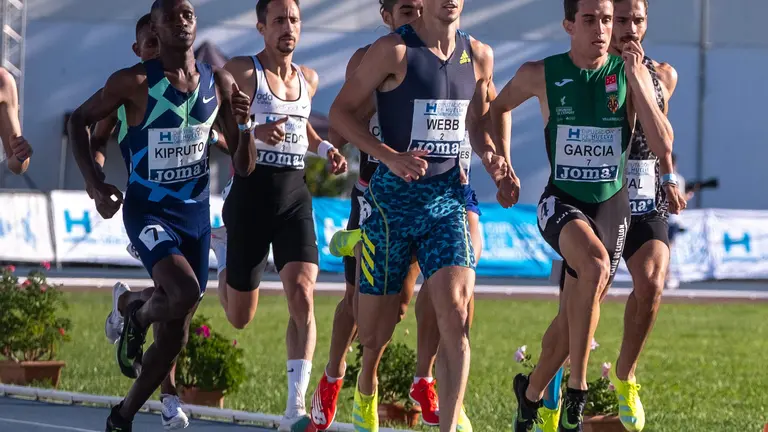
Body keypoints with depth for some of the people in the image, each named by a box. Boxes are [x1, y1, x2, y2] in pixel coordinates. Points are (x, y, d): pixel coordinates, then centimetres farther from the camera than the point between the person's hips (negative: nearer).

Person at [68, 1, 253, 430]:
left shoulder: (219, 83, -1)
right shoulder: (135, 83, -13)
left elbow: (241, 151, 9)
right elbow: (80, 120, -1)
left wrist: (242, 123, -14)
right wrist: (95, 185, -11)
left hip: (195, 212, 5)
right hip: (148, 211, -5)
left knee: (175, 333, 9)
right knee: (184, 292, -30)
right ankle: (138, 315, 4)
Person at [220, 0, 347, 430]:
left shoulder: (308, 78, 12)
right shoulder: (241, 72, -7)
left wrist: (325, 148, 12)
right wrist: (253, 133, -29)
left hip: (295, 197, 4)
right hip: (252, 194, -4)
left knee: (302, 296, -17)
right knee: (240, 318, 7)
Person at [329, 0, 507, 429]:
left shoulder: (479, 56, 7)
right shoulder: (394, 51, -8)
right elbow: (342, 111, -5)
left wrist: (489, 153, 0)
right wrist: (389, 156, -18)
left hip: (448, 194, 3)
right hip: (394, 196, -3)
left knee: (455, 311, -16)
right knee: (377, 321, 7)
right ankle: (366, 388, 40)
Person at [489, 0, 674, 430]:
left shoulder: (630, 74, -4)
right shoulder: (541, 74, -4)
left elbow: (663, 146, -14)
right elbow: (498, 107, 17)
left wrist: (637, 78, -20)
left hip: (611, 204, 2)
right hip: (562, 201, -2)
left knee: (576, 314, 6)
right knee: (595, 263, -33)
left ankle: (531, 392, 35)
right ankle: (576, 391, -27)